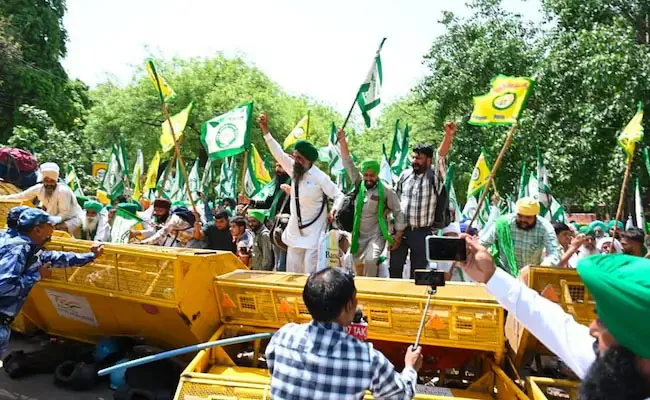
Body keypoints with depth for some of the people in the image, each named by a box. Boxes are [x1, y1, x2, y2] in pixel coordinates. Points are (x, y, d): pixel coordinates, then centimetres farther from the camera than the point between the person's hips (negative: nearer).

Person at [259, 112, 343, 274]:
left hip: (314, 232, -7)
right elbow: (278, 152, 3)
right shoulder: (294, 170, 3)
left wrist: (333, 211, -30)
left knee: (311, 272, -9)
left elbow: (339, 195, -11)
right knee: (292, 271, 11)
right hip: (295, 231, 7)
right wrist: (265, 128, -2)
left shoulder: (320, 177, -14)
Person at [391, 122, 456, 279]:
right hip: (400, 230, 3)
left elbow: (441, 156, -22)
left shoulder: (435, 175, -4)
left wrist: (448, 136, -39)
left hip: (422, 232, -2)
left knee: (418, 270, 7)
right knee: (395, 268, 6)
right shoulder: (405, 175, 6)